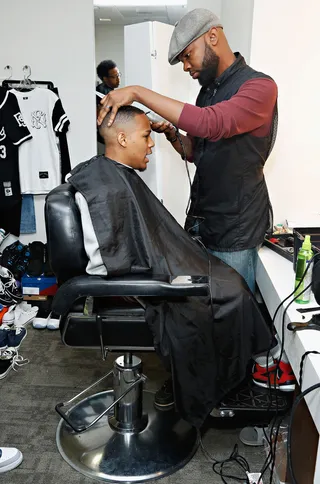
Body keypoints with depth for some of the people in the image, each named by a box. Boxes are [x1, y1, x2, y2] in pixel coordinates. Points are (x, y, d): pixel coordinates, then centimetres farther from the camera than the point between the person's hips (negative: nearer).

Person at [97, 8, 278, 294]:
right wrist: (170, 133, -3)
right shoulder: (208, 90, 11)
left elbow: (209, 124, -33)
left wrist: (139, 93, -29)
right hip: (201, 220, 7)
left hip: (235, 229, -7)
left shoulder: (260, 87, -15)